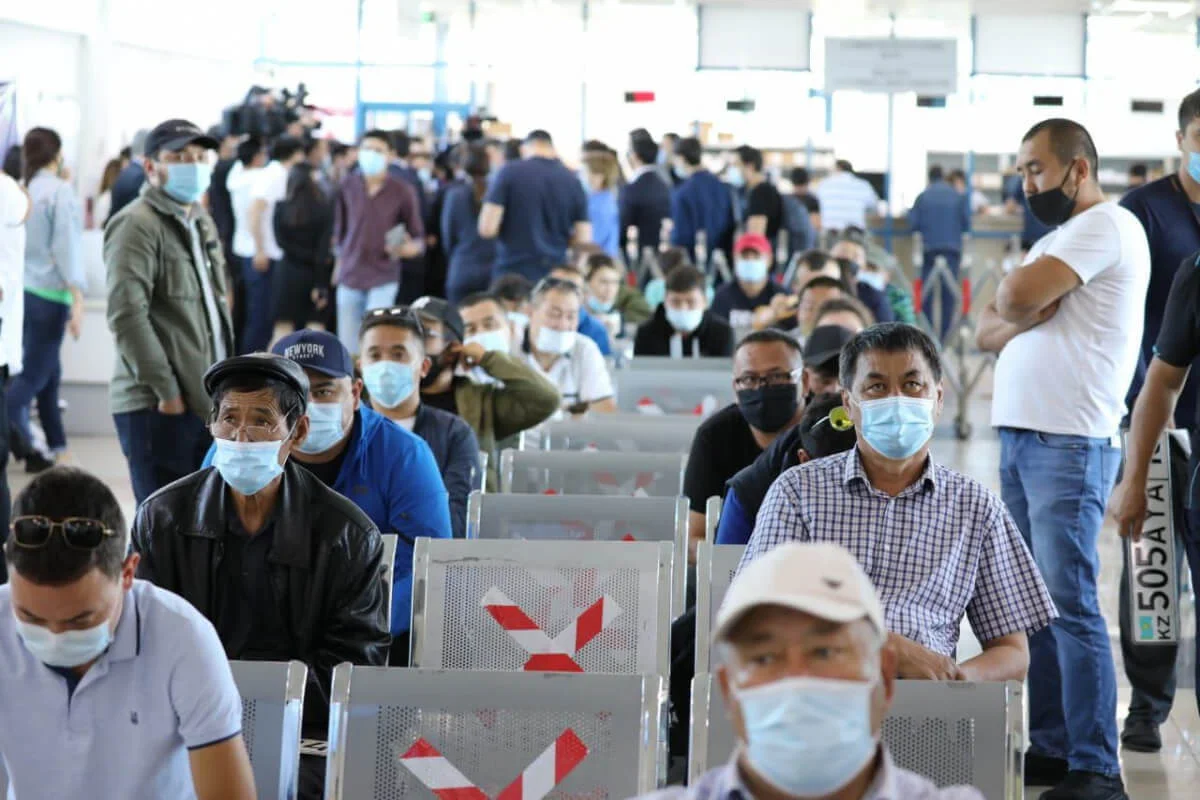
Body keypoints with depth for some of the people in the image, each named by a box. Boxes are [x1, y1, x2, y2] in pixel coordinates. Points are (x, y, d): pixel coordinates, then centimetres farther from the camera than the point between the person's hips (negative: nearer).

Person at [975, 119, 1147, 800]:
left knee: (1070, 602, -12)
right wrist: (1022, 317, -3)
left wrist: (1017, 306, 5)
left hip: (1070, 444, -10)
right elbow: (990, 331, 18)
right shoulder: (1055, 241, 24)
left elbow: (1018, 298, -18)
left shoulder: (1107, 226, -7)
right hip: (1020, 438, 10)